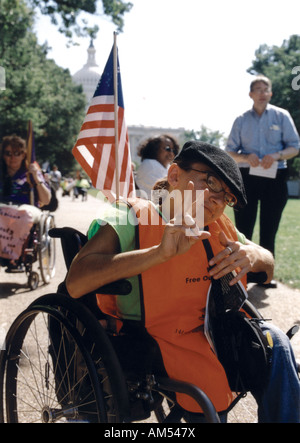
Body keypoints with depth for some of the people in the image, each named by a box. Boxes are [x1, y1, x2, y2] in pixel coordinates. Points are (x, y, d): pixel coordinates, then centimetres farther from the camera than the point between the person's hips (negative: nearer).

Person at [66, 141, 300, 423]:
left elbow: (268, 270, 15)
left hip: (212, 334, 6)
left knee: (274, 343, -15)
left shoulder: (218, 226, 6)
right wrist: (161, 252, -35)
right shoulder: (130, 221, -14)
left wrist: (253, 255, -11)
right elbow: (76, 283, -29)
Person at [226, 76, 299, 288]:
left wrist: (276, 156, -18)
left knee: (269, 230, 5)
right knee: (243, 228, 3)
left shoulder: (282, 116, 3)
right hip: (247, 177, 1)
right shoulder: (241, 120, 7)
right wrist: (246, 158, -13)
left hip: (275, 177, -1)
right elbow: (230, 152, 8)